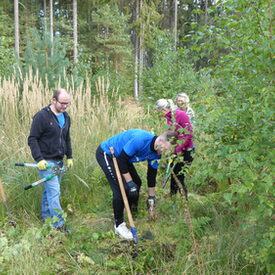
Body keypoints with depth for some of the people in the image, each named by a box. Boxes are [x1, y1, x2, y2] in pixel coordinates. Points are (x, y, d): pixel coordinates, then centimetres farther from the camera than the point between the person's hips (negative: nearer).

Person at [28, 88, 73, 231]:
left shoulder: (66, 117, 9)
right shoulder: (42, 116, -14)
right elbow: (32, 139, -13)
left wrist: (69, 156, 16)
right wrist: (39, 159, -19)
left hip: (59, 160, 7)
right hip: (46, 161, -7)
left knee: (50, 190, 15)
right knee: (54, 191, -10)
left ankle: (45, 216, 29)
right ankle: (59, 224, -7)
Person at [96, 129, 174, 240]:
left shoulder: (156, 152, -8)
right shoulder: (140, 139, -36)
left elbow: (152, 174, 4)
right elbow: (121, 159, -29)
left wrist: (151, 196, 10)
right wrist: (129, 182, -24)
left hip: (122, 156, 9)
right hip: (105, 154, -9)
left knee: (137, 182, 11)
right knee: (120, 188, -17)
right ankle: (119, 225, -4)